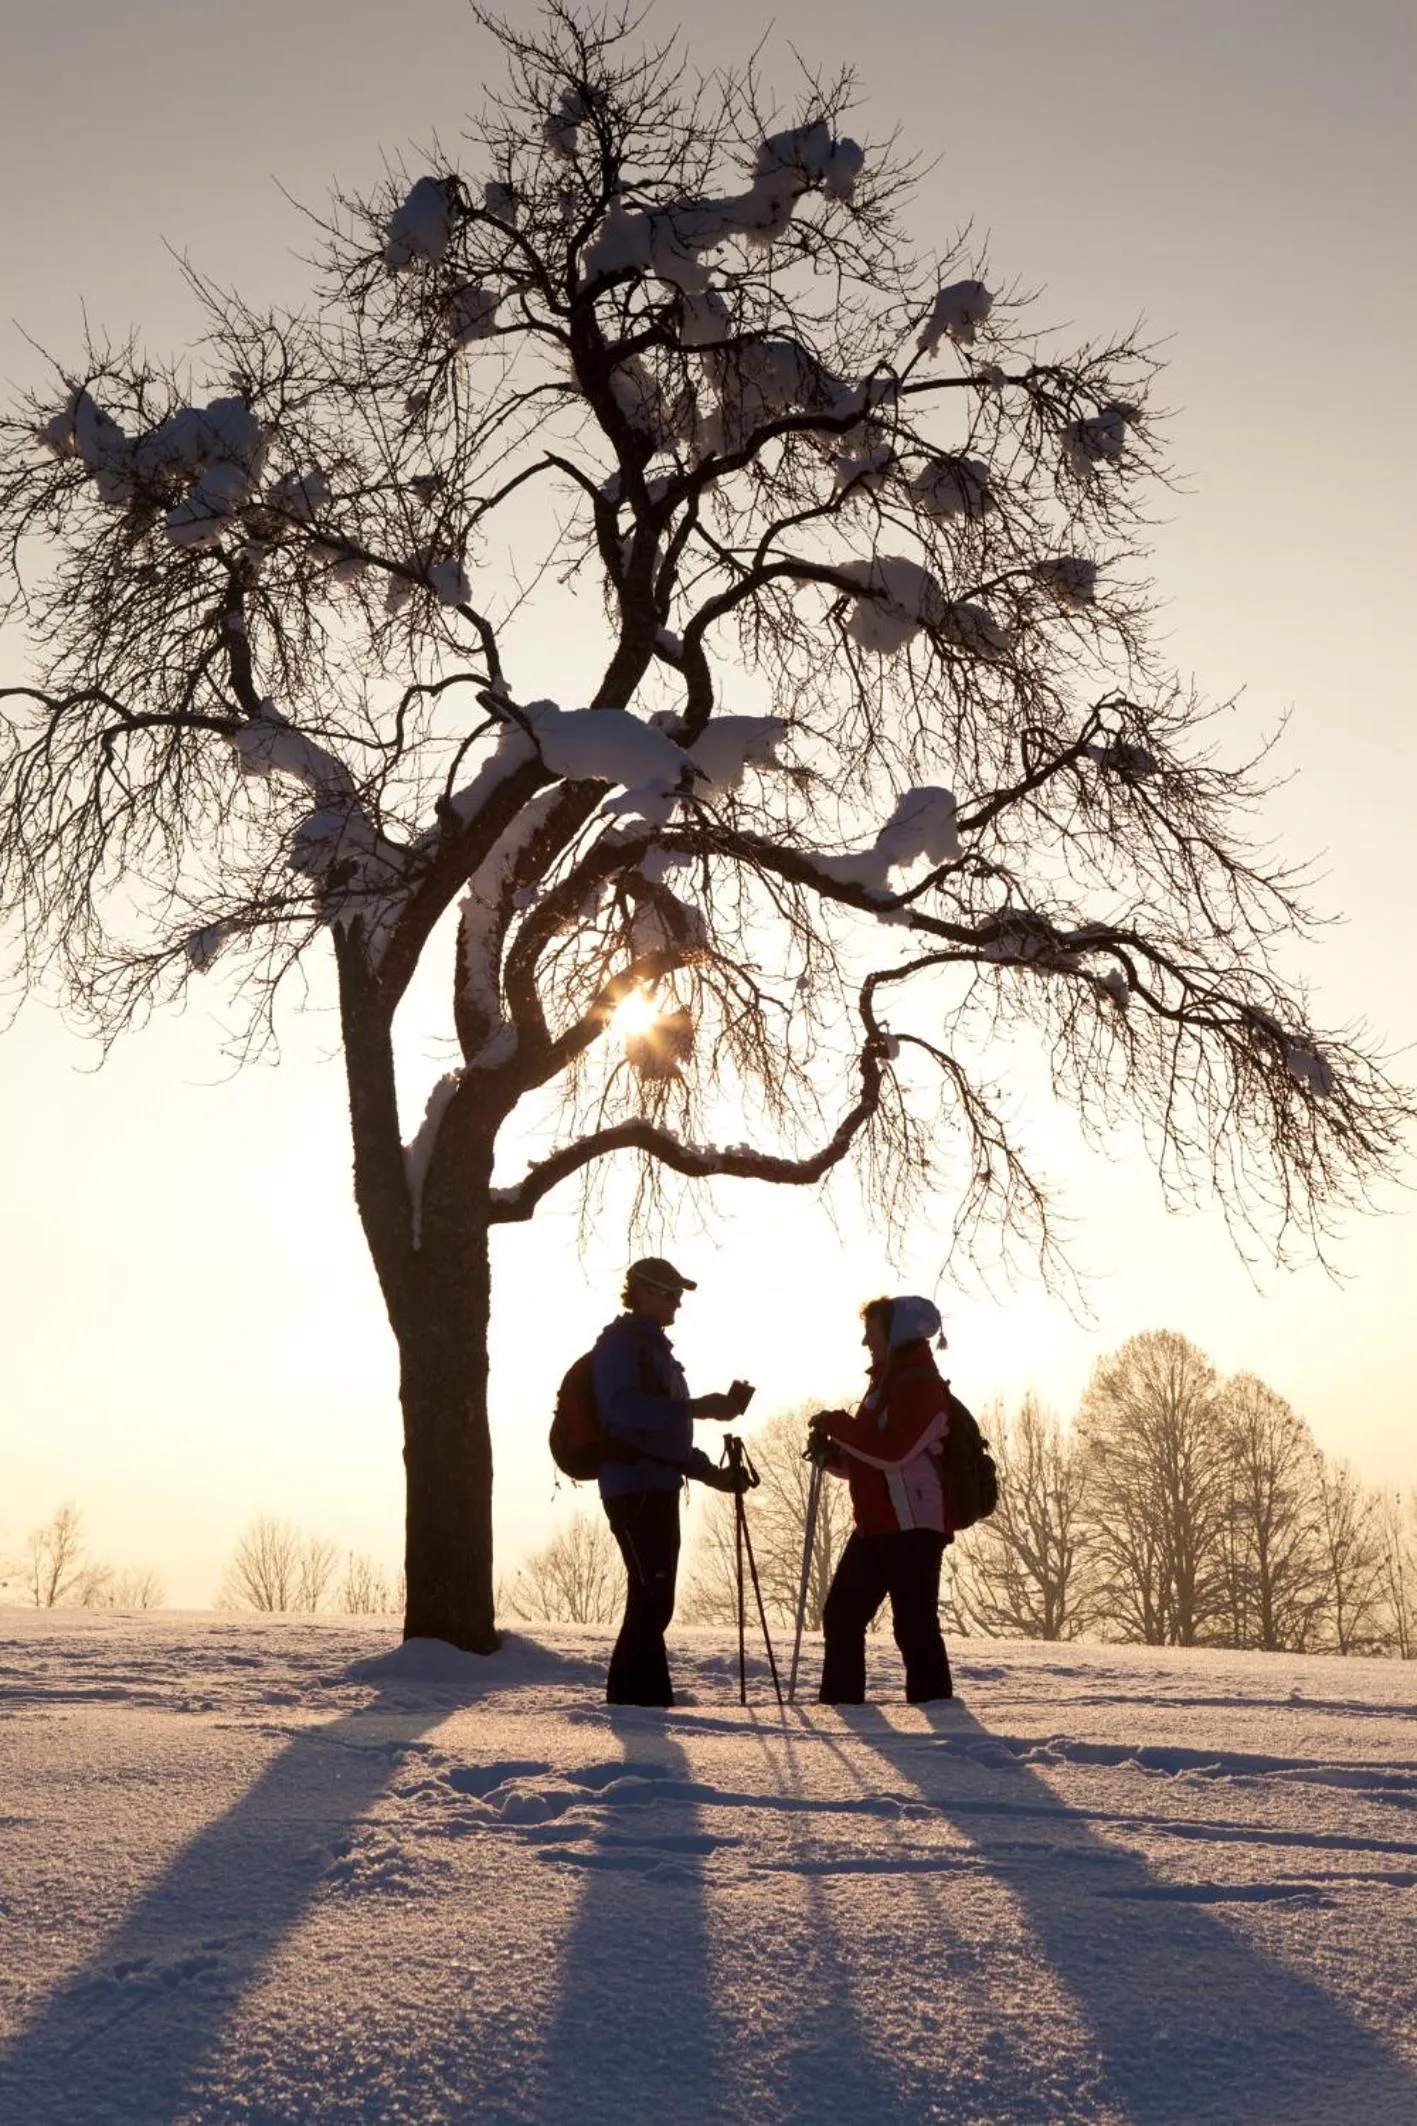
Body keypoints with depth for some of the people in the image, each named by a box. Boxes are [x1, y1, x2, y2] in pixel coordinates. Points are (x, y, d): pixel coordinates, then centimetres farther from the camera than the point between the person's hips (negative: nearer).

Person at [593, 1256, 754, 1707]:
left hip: (659, 1487, 9)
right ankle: (630, 1699, -10)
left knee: (653, 1602, 9)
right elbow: (622, 1407, -22)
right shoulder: (620, 1342, -4)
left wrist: (710, 1473, 20)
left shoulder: (654, 1348, 25)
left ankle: (650, 1701, 14)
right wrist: (695, 1407, -26)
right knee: (652, 1600, -13)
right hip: (634, 1487, -9)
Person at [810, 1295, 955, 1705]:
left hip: (913, 1527, -10)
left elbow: (893, 1452, -23)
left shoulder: (919, 1385, -11)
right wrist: (833, 1452, 4)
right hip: (876, 1526, 10)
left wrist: (838, 1425, -15)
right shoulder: (886, 1383, 20)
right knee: (842, 1615, 11)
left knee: (914, 1624, -8)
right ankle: (840, 1704, 19)